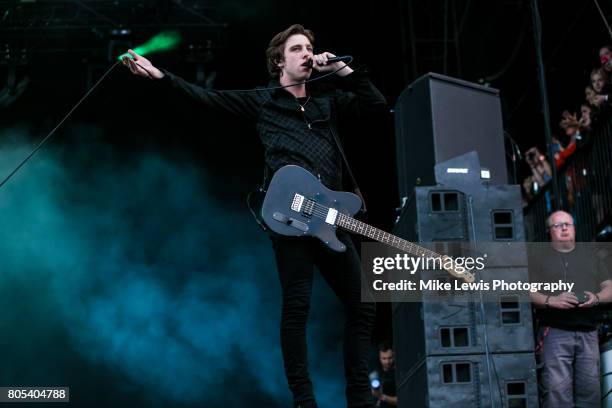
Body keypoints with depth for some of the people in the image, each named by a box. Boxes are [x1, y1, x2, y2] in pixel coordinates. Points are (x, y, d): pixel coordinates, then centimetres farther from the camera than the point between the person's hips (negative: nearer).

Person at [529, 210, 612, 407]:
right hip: (555, 332, -4)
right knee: (557, 389, -12)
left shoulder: (590, 258, 21)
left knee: (590, 388, 1)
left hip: (588, 332, 4)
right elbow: (526, 291, 0)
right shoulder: (538, 259, 9)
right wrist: (551, 300, -17)